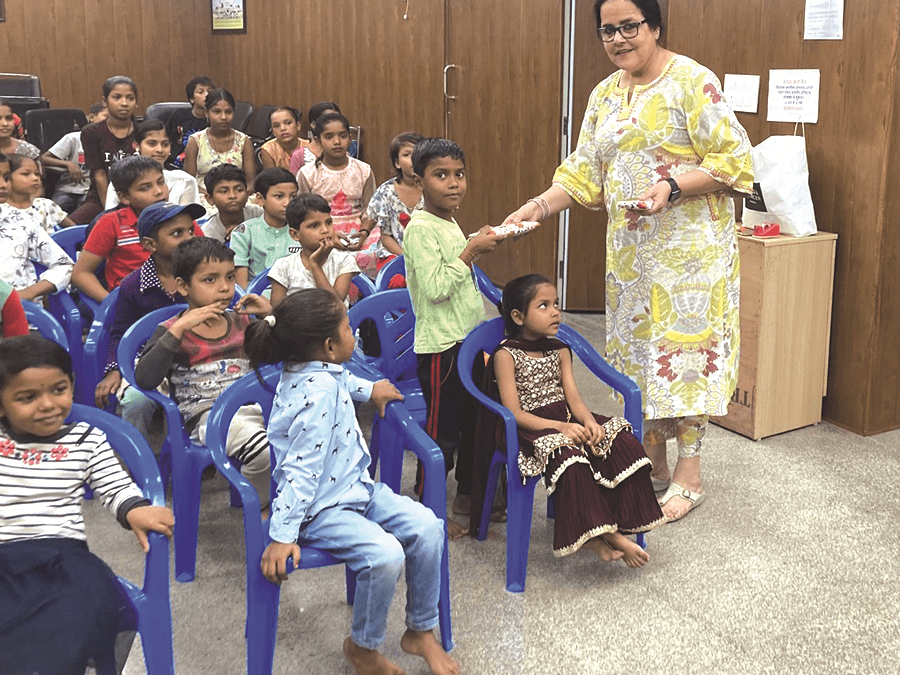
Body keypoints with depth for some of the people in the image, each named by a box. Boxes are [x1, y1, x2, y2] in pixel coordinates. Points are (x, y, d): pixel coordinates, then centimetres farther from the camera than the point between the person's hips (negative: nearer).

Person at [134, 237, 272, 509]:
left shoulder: (242, 322, 17)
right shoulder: (171, 331, 3)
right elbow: (144, 379, -13)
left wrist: (270, 315, 9)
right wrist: (179, 329, -16)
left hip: (253, 405, 5)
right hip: (208, 415, -5)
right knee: (266, 452, -33)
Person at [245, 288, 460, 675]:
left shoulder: (308, 368, 3)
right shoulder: (319, 393, -27)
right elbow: (301, 469, -30)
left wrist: (369, 389, 37)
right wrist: (282, 536, -31)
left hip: (355, 487, 10)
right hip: (321, 508, -10)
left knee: (427, 526, -4)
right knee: (385, 555, -29)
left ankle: (421, 632, 13)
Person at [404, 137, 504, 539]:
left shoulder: (451, 224, 13)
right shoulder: (420, 228, -16)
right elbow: (435, 288, -24)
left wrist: (478, 247, 12)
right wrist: (470, 252, -20)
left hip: (469, 339, 9)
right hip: (440, 345, -9)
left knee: (475, 421, 18)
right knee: (441, 431, -1)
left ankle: (467, 494, 34)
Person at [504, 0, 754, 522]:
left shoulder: (692, 81, -8)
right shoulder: (605, 95, 12)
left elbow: (734, 160, -12)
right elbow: (584, 171, 12)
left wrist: (673, 186, -23)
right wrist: (539, 206, -2)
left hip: (689, 245, -7)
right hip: (631, 247, 7)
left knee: (684, 345, -4)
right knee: (640, 348, 10)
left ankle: (689, 475, 6)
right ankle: (653, 461, 24)